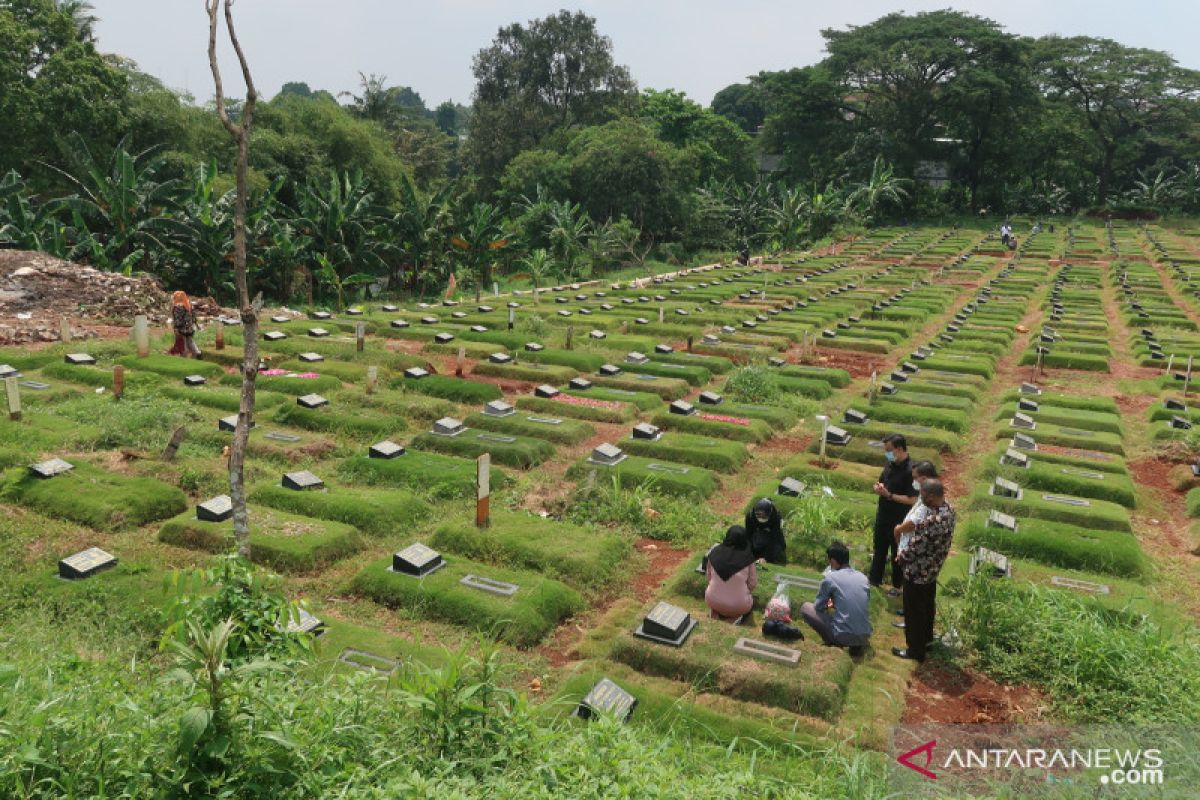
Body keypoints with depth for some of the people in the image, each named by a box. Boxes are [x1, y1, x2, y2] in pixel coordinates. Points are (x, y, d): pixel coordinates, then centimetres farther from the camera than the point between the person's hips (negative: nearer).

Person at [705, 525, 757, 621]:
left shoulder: (714, 552, -8)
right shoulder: (747, 557, -15)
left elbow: (709, 576, 5)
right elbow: (753, 583, -5)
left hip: (712, 602, 2)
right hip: (739, 606, -2)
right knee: (750, 598, 30)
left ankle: (719, 611, 10)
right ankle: (736, 614, 6)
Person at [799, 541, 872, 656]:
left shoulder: (830, 577, -6)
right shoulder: (863, 577, 9)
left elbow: (818, 607, 5)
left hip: (843, 637, -5)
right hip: (865, 637, 5)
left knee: (806, 607, 12)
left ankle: (832, 643, 4)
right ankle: (856, 644, 14)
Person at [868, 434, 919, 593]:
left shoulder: (910, 471, -24)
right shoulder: (891, 464, 0)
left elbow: (912, 500, -26)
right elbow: (881, 482, 13)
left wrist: (889, 495, -26)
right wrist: (878, 488, -10)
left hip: (898, 520, -7)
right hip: (883, 515, 7)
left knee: (897, 553, 11)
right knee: (879, 549, 21)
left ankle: (897, 586, 28)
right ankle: (875, 578, 38)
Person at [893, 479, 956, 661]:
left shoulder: (933, 521, -37)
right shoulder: (948, 509, -7)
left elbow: (916, 548, -25)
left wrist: (901, 558, -8)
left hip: (918, 572, -9)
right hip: (932, 569, 9)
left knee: (914, 611, 10)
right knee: (927, 605, 28)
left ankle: (915, 650, 27)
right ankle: (926, 638, 48)